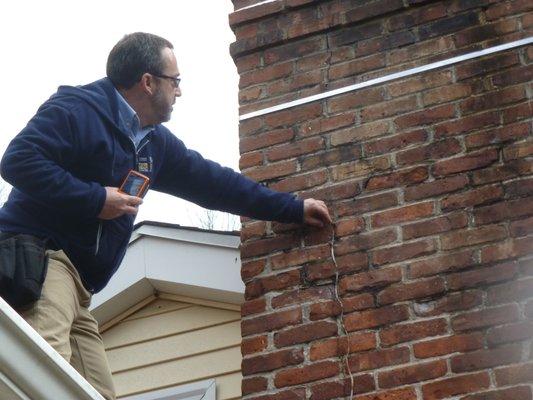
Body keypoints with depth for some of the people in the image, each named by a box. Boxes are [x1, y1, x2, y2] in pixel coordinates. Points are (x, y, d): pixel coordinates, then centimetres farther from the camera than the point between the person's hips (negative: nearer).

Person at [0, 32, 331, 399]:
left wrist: (293, 209, 30)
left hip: (77, 290, 10)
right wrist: (95, 199, -16)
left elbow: (212, 182, 28)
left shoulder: (156, 143, 21)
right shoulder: (78, 108, -6)